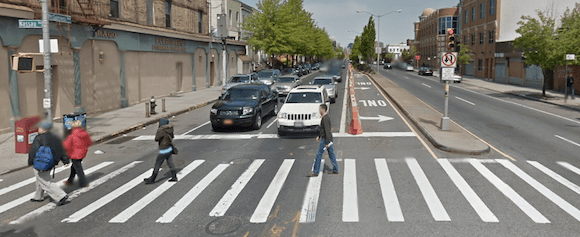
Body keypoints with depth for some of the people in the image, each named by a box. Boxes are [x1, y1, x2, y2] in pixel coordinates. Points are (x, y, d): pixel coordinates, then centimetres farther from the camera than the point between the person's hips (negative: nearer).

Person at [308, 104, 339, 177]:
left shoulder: (325, 118, -19)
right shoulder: (327, 116, 12)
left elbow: (327, 130, -23)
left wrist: (327, 143, -23)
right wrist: (319, 136, 26)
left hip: (325, 139, -10)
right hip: (329, 139, 10)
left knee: (319, 155, -3)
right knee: (331, 154, 13)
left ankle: (315, 172, 2)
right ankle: (335, 170, 19)